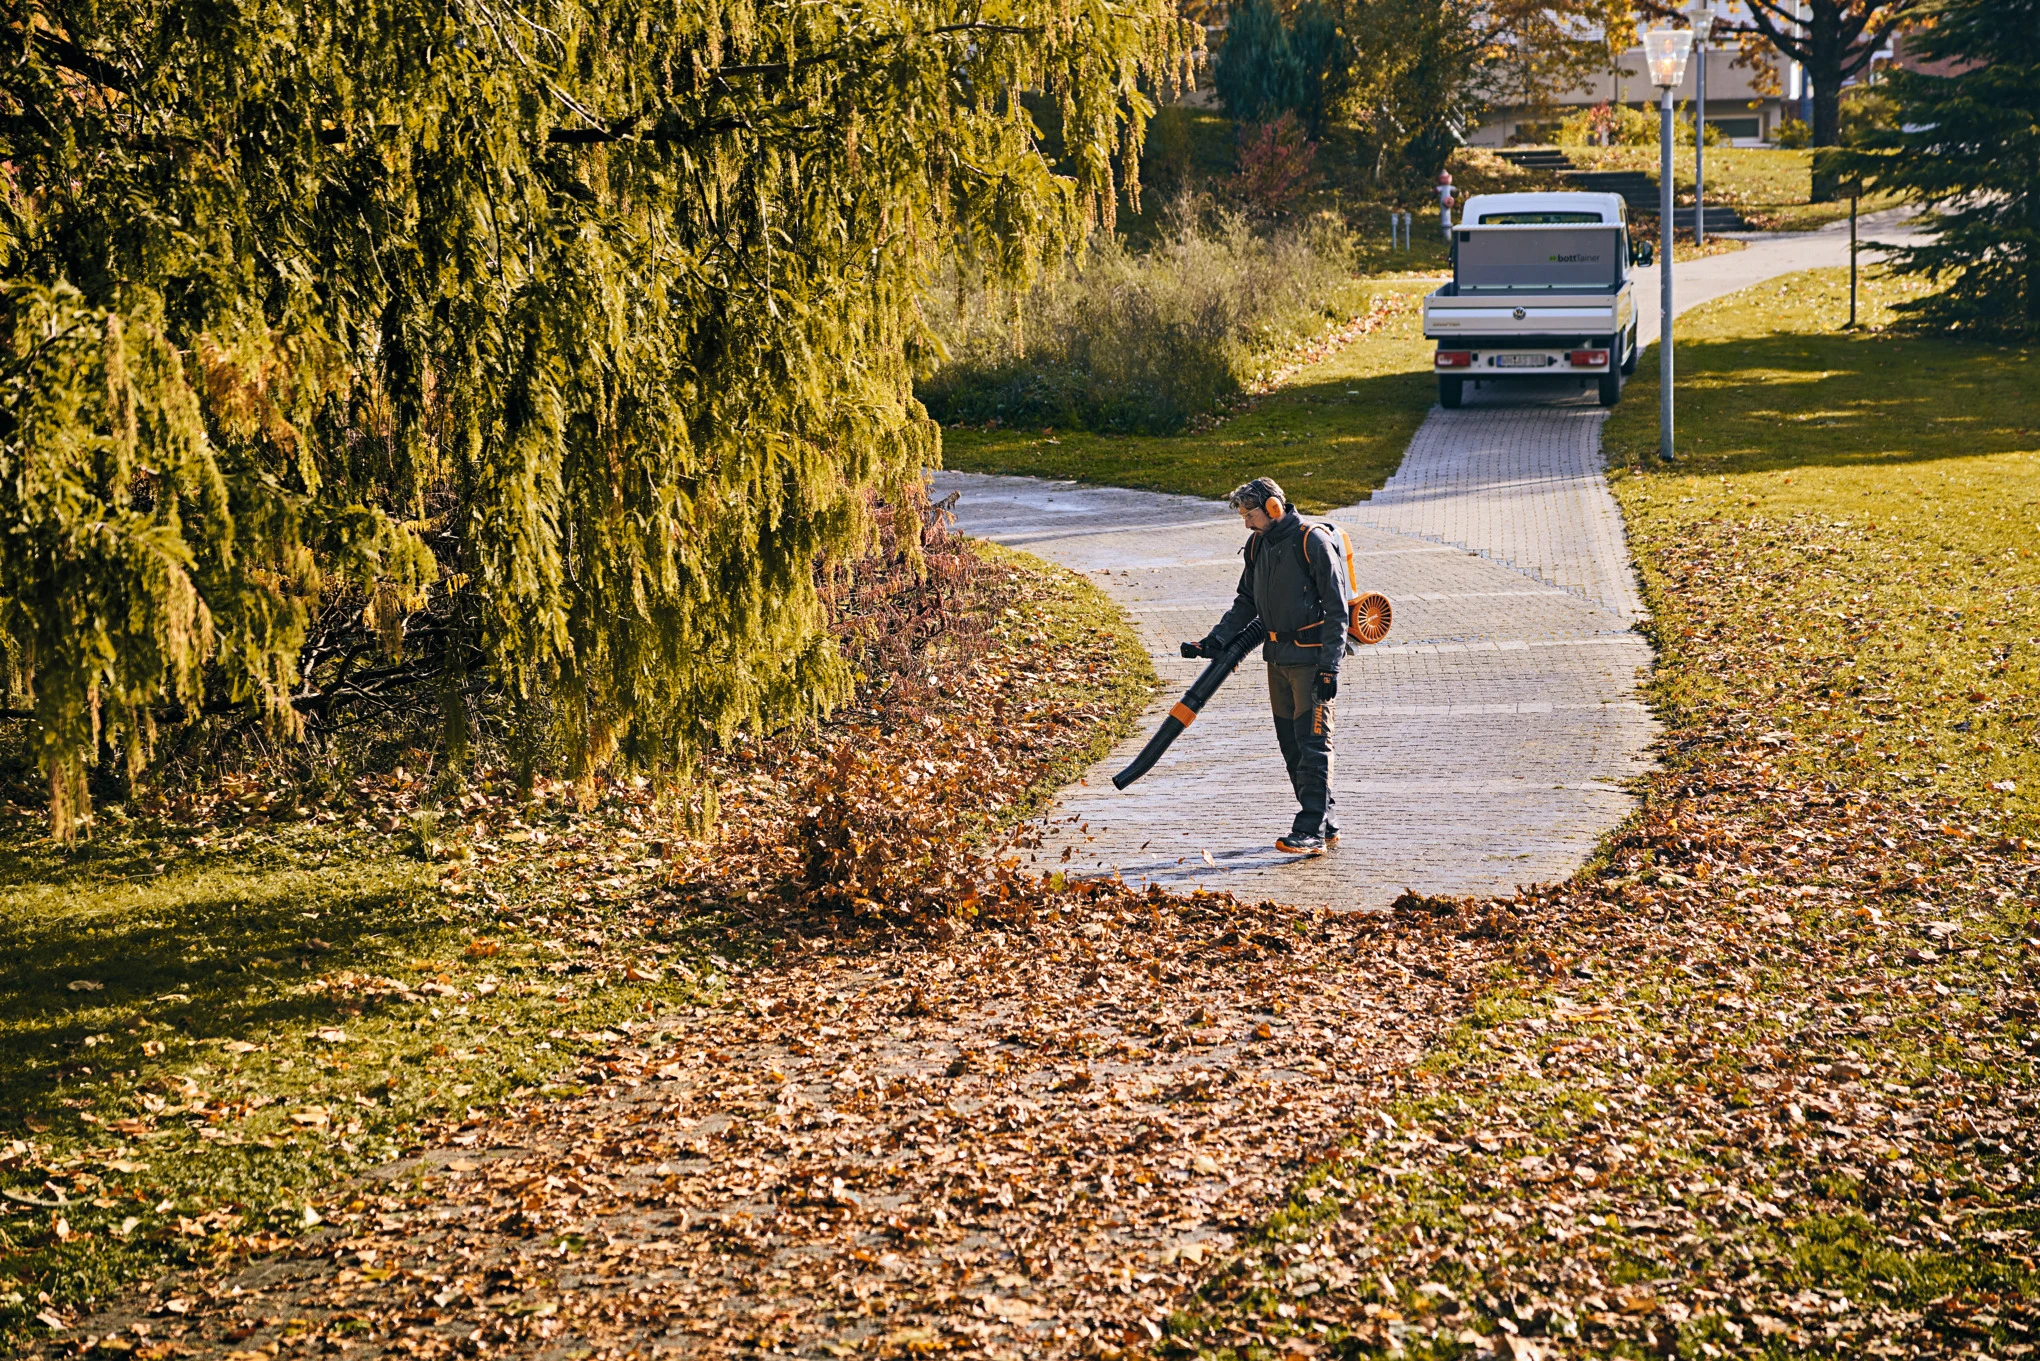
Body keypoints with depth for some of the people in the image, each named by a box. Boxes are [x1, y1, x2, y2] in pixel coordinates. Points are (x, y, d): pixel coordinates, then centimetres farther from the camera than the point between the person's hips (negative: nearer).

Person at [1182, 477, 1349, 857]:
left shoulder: (1313, 542, -13)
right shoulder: (1257, 546, 10)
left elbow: (1336, 608, -14)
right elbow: (1246, 603, 18)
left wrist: (1330, 668, -17)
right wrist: (1214, 641, 5)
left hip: (1311, 658, -8)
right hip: (1278, 658, 8)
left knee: (1312, 743, -8)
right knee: (1291, 744, 10)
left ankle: (1312, 832, -7)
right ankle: (1326, 824, 18)